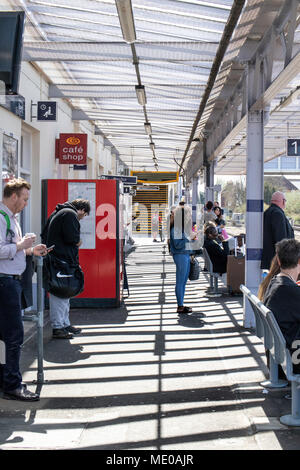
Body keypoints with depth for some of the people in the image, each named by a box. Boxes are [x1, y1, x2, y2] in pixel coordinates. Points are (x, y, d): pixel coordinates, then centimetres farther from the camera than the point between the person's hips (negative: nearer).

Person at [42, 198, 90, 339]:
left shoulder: (57, 213, 20)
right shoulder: (70, 214, -11)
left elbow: (44, 235, 21)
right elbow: (72, 237, -20)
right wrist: (78, 242, -1)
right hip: (63, 260, -10)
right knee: (60, 294, -6)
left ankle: (65, 324, 24)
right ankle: (57, 328, -2)